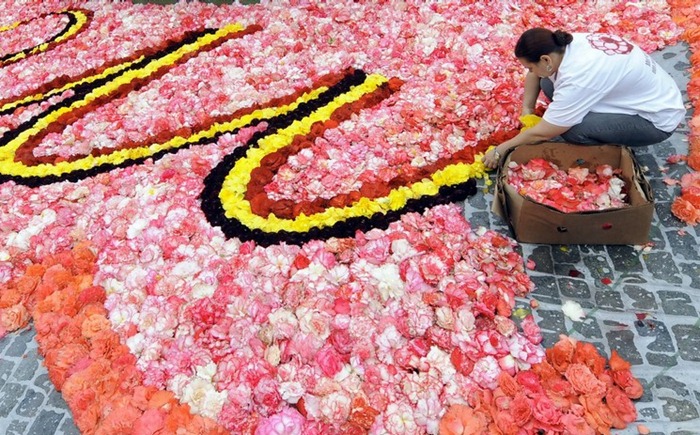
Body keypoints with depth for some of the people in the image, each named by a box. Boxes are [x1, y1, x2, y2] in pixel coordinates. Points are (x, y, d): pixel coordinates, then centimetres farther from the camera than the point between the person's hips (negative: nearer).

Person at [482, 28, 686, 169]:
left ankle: (615, 146, -1)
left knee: (572, 129, -32)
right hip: (640, 89, 8)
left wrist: (500, 151, -16)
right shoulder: (566, 44, -14)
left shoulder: (577, 81, -35)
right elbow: (534, 75, 6)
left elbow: (541, 134, -27)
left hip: (659, 117, -8)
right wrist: (526, 110, 2)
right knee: (549, 84, -7)